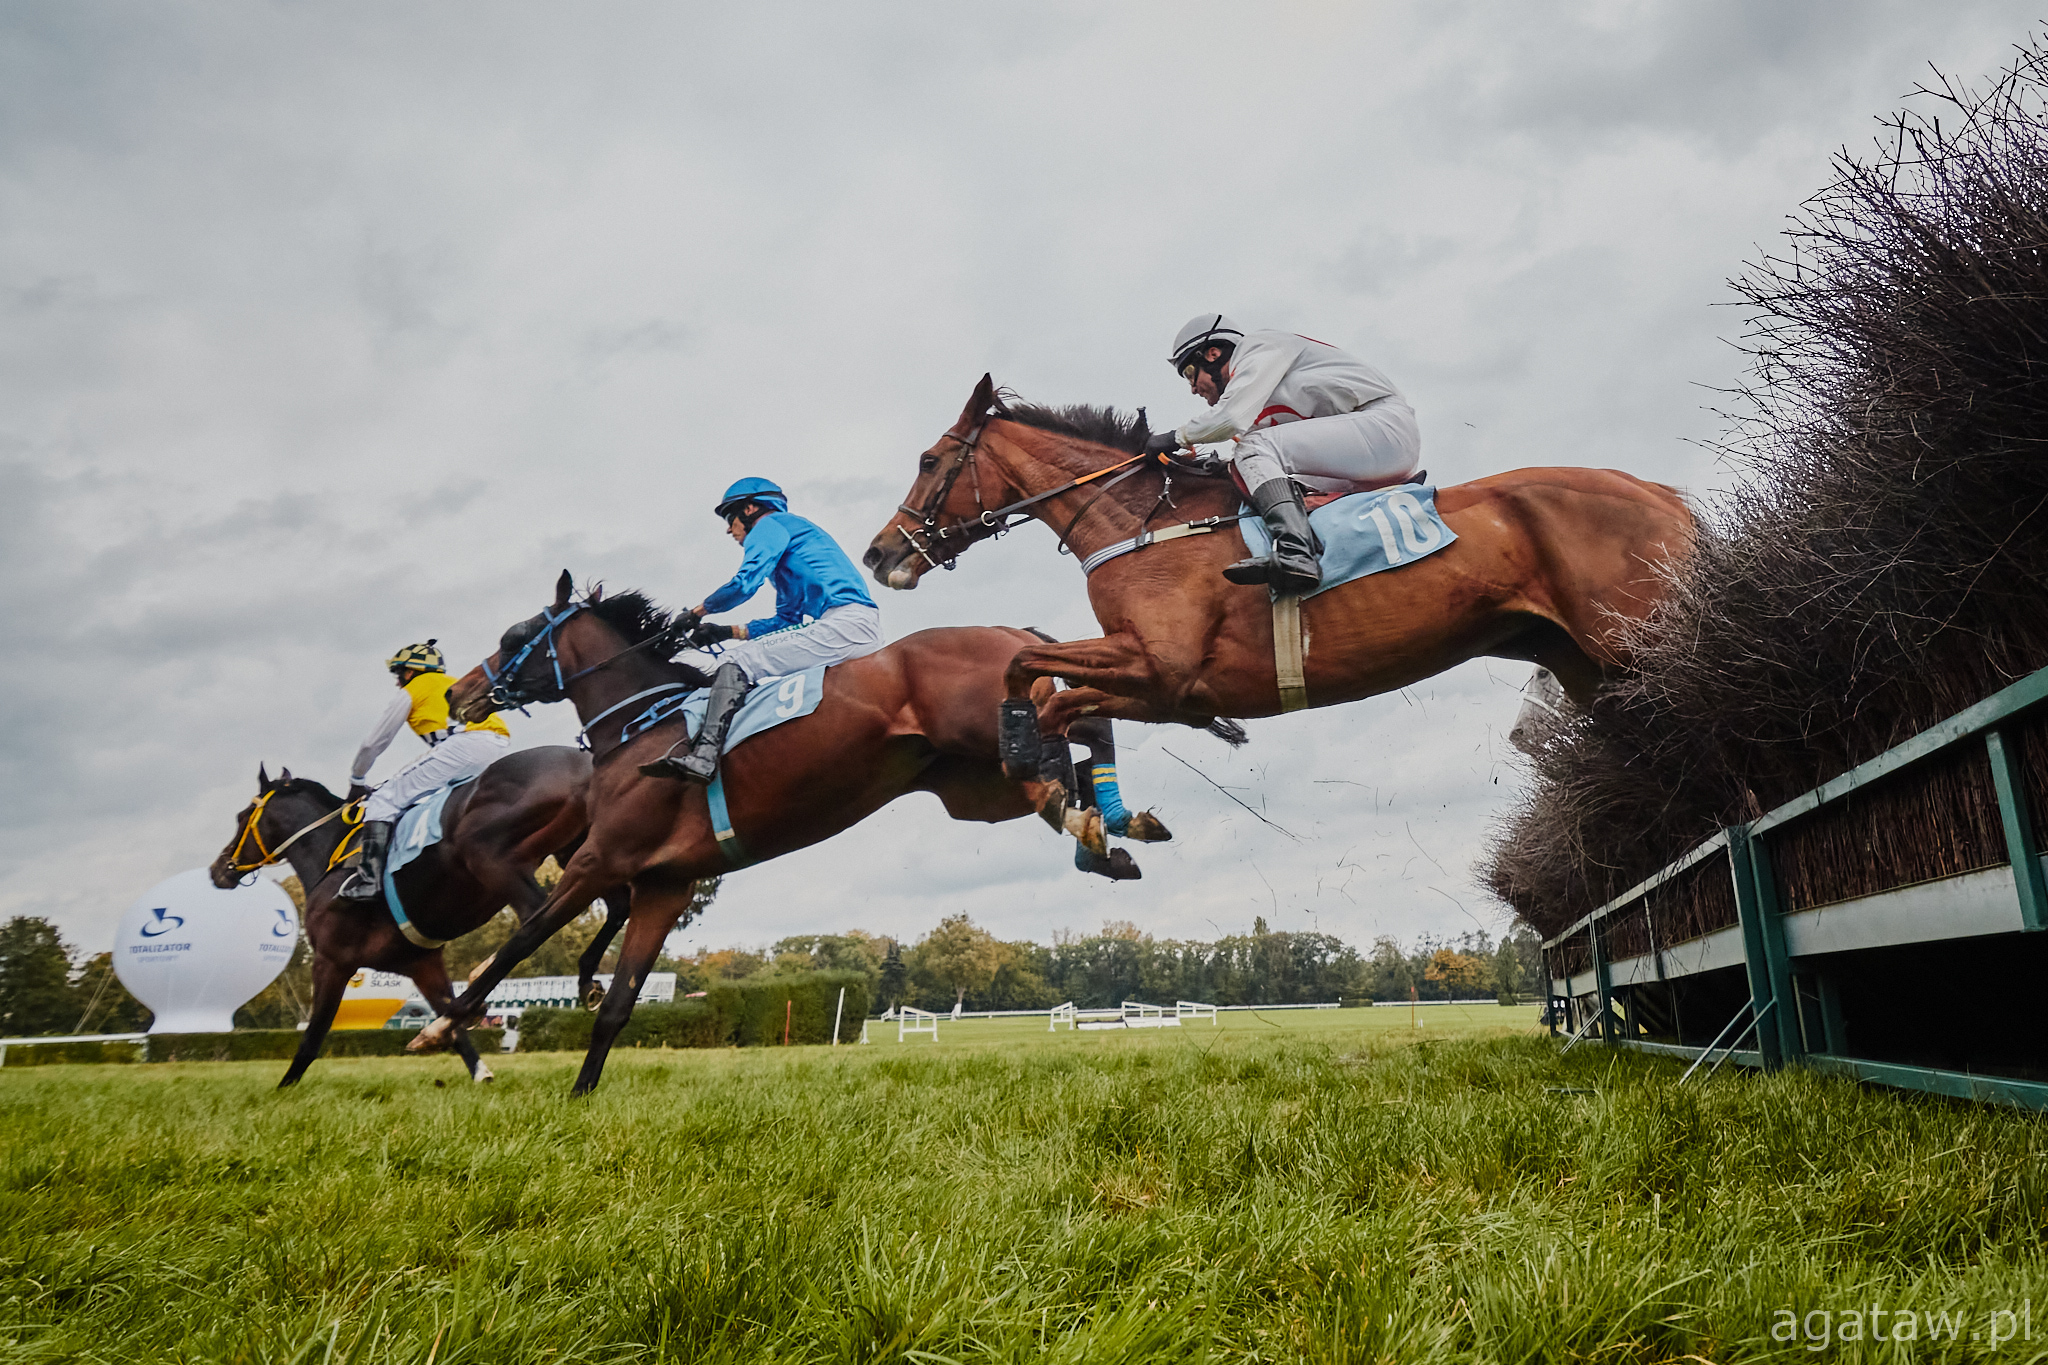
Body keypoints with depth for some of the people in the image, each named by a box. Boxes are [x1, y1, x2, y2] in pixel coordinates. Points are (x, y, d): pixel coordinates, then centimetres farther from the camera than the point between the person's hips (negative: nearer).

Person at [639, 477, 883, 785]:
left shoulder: (771, 524, 5)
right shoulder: (789, 531, 34)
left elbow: (745, 584, -10)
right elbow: (787, 619, 30)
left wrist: (703, 608, 9)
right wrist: (730, 632, 22)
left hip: (845, 624, -11)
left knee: (737, 661, -14)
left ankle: (702, 758, -26)